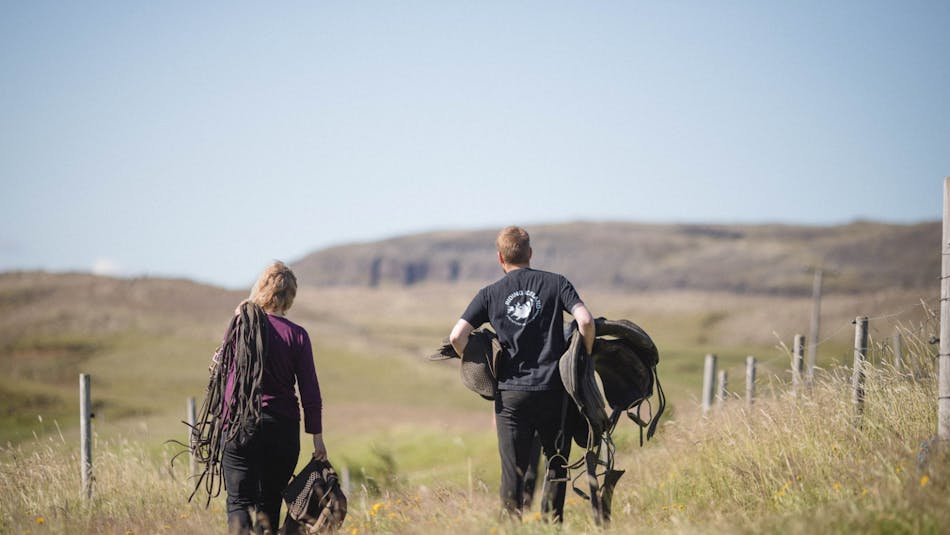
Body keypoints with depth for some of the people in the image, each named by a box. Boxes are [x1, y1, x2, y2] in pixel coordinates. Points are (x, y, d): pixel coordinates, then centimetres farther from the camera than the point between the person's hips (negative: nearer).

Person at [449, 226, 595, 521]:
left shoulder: (490, 294, 5)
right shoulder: (556, 283, 2)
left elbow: (457, 336, -4)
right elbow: (585, 321, -11)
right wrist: (585, 358, 5)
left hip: (511, 394, 1)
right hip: (553, 391, 0)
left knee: (513, 470, 4)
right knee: (557, 464, 15)